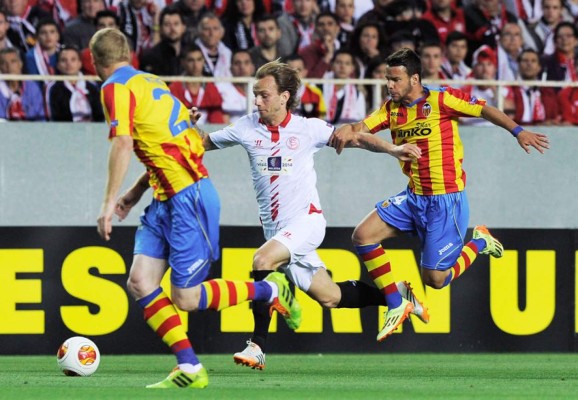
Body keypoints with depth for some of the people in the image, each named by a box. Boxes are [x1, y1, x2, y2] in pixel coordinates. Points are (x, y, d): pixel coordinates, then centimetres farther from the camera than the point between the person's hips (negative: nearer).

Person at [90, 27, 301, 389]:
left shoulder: (116, 88, -9)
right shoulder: (150, 82, 18)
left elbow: (123, 145, -22)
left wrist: (110, 202, -20)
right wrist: (136, 192, 24)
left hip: (187, 196, -9)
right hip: (167, 199, 9)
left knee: (184, 297, -4)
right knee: (140, 283, 0)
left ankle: (271, 291, 12)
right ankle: (189, 368, -2)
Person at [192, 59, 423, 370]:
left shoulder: (307, 129, -3)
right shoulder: (247, 128, 3)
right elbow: (203, 144, 13)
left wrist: (391, 149, -9)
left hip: (306, 219, -4)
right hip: (275, 227, 4)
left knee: (263, 259, -30)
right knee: (330, 297, 7)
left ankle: (257, 345, -26)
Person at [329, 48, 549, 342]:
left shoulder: (440, 100, -12)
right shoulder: (391, 109, 5)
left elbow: (484, 110, -8)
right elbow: (360, 129, -5)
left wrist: (518, 131, -21)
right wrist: (346, 131, -30)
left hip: (445, 199, -7)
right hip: (413, 196, 7)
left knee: (434, 279, -7)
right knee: (363, 236, -5)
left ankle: (478, 243, 23)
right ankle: (396, 305, 8)